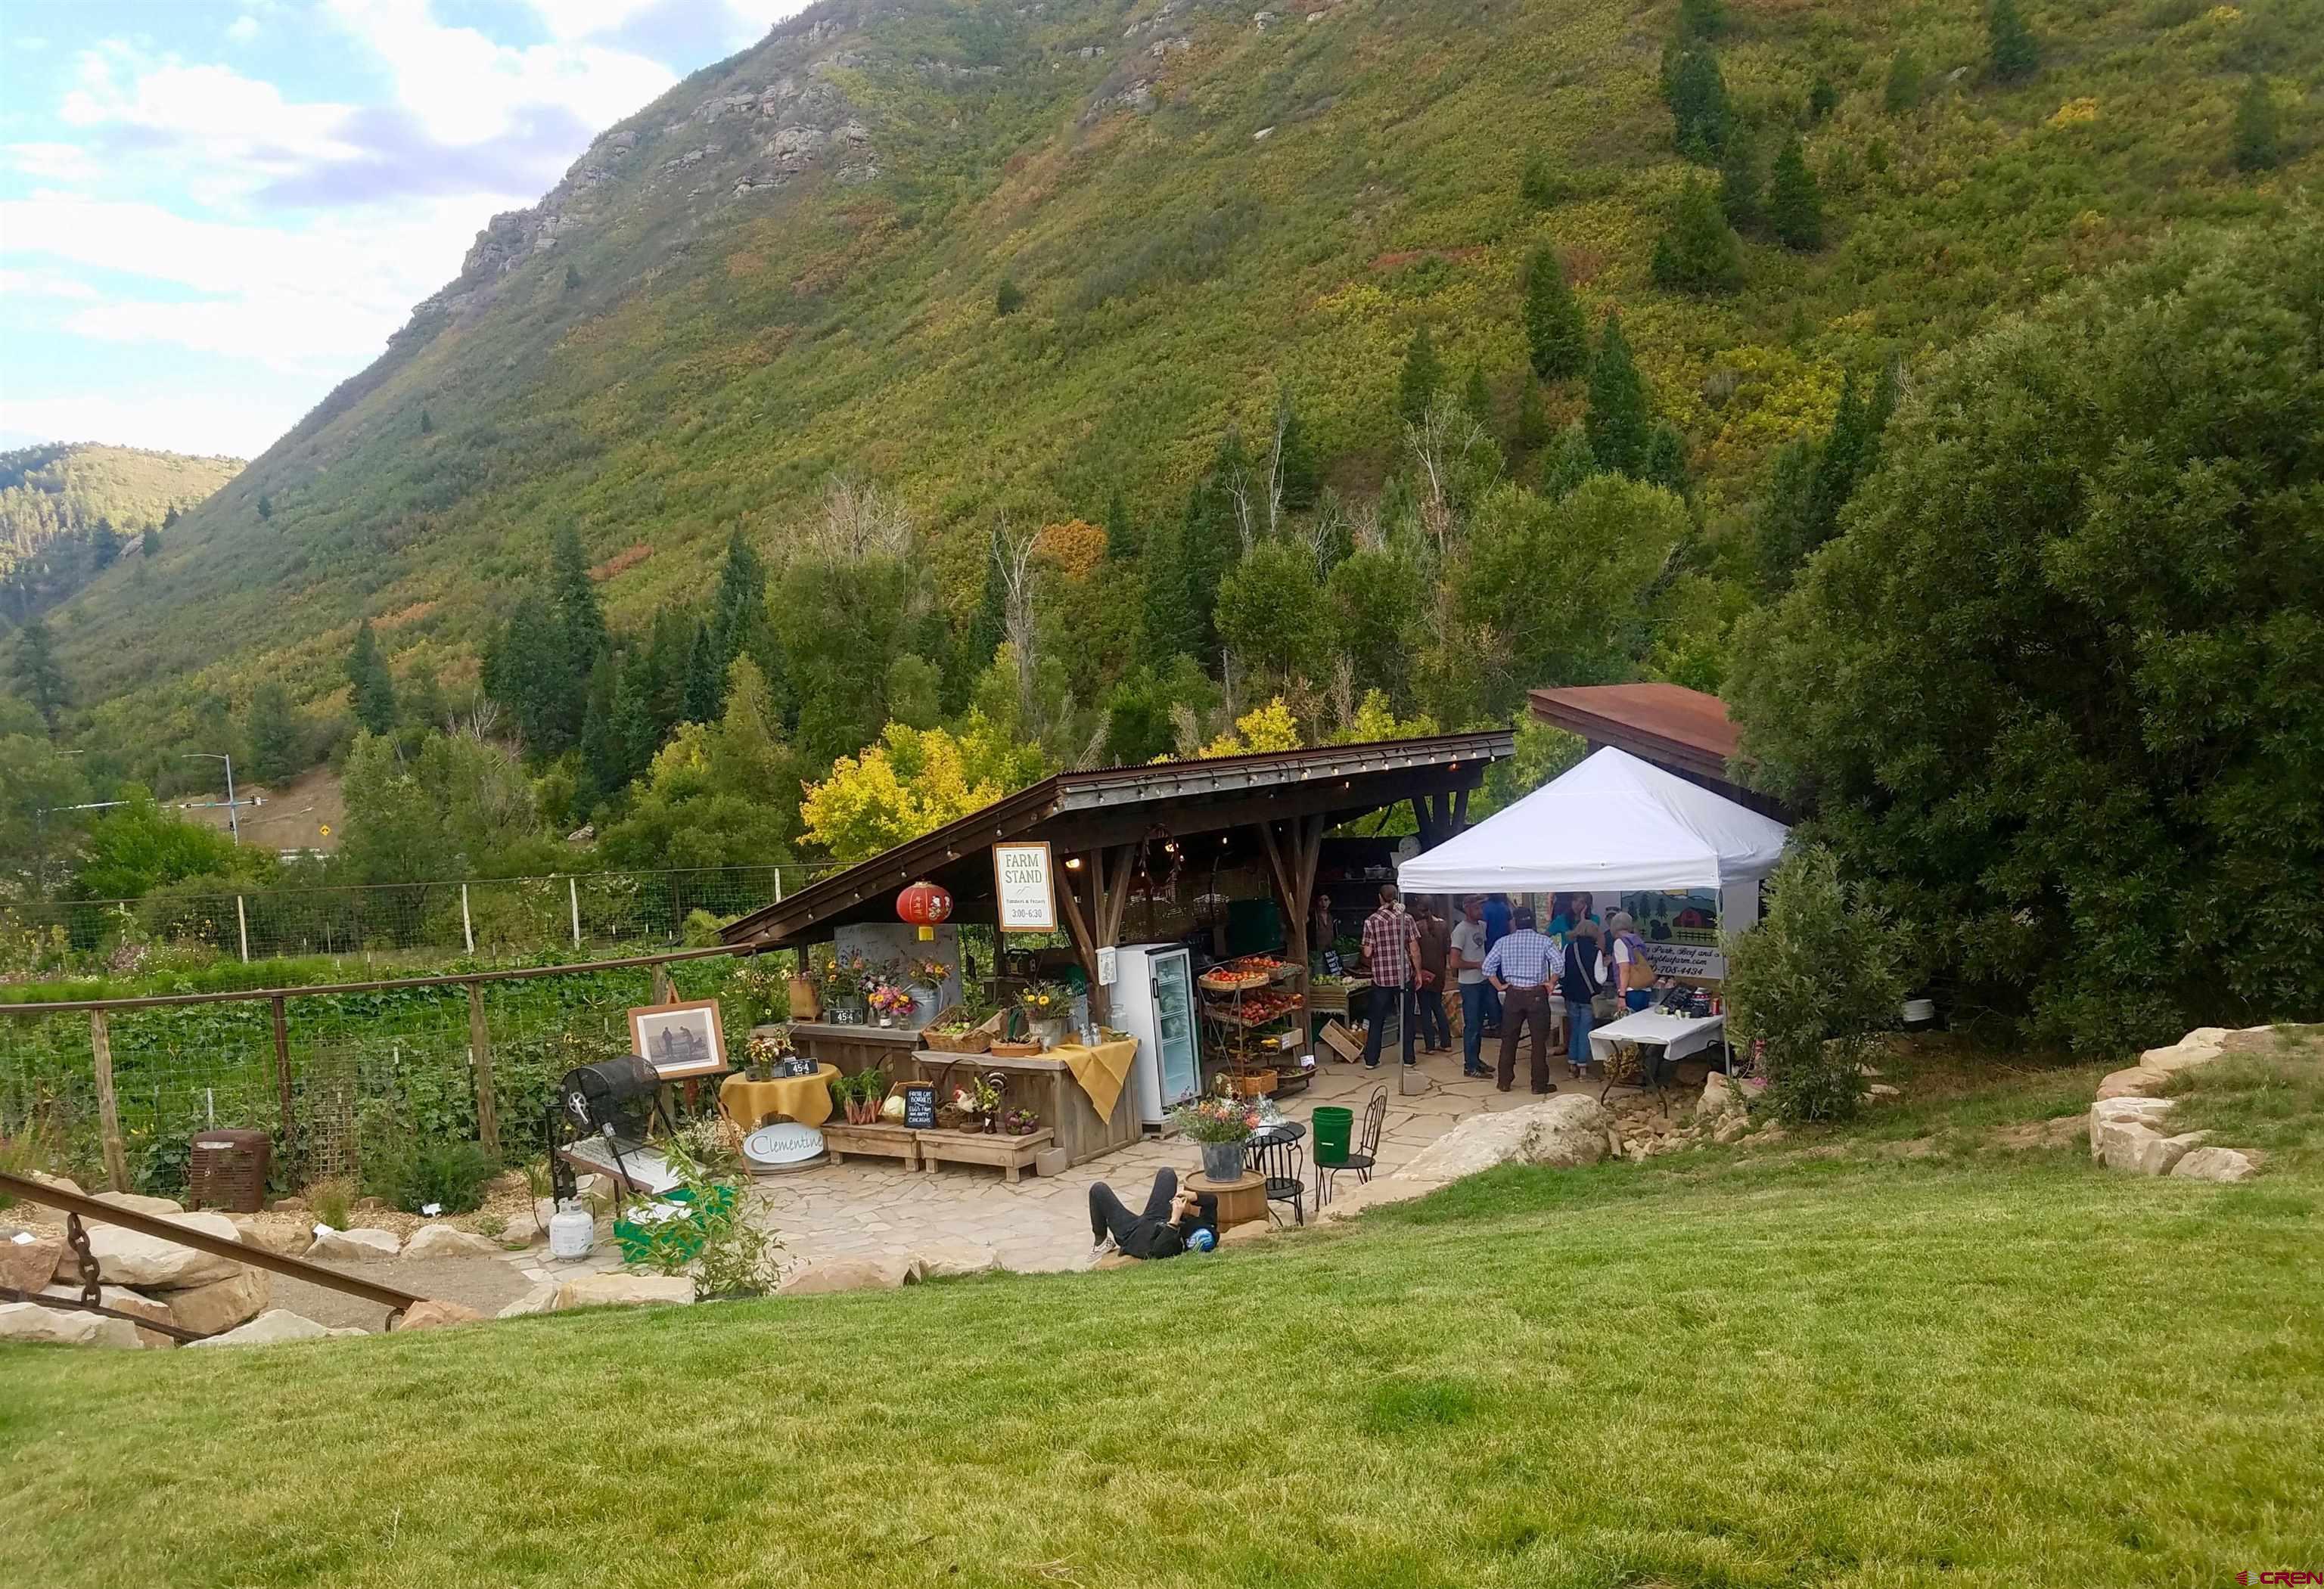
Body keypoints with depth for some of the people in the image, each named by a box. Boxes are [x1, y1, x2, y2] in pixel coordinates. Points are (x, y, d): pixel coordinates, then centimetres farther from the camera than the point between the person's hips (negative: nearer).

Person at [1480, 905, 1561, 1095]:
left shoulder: (1504, 942, 3)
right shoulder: (1543, 941, -3)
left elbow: (1488, 966, -2)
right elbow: (1557, 963, -16)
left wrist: (1500, 986, 5)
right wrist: (1551, 984, -4)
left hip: (1513, 994, 2)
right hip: (1537, 994, -2)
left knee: (1508, 1039, 11)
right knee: (1539, 1040, 4)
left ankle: (1504, 1081, 15)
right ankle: (1539, 1084, 6)